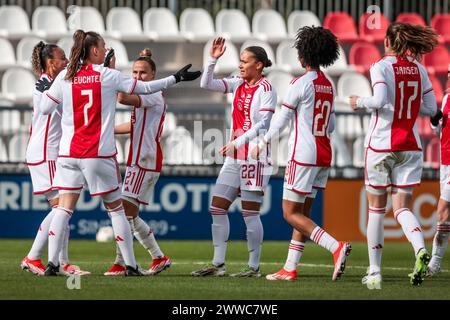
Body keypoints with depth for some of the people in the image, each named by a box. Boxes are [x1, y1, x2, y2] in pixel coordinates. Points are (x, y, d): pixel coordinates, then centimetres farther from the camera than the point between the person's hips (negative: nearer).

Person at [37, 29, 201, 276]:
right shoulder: (107, 75, -3)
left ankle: (51, 263, -10)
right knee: (115, 208, 9)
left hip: (68, 153, 2)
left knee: (64, 207, 2)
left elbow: (45, 108, 4)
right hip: (100, 154, -2)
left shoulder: (65, 77, 2)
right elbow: (144, 88, 4)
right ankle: (130, 265, 11)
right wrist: (176, 78, 14)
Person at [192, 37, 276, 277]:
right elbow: (206, 84, 12)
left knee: (250, 212, -5)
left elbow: (263, 124, -17)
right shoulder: (239, 84, 12)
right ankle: (218, 264, 10)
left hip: (255, 156, -8)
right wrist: (213, 60, 0)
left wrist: (237, 142, -21)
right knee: (217, 207, 6)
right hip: (235, 158, 8)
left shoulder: (265, 89, -10)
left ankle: (254, 267, 2)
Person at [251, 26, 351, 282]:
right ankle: (290, 269, 13)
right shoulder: (329, 86, 10)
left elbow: (282, 119, -8)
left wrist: (262, 144, 5)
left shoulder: (301, 83, -12)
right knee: (302, 212, 12)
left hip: (303, 155, -8)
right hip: (324, 155, 8)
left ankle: (336, 247, -21)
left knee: (291, 214, -5)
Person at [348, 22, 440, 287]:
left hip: (381, 145, -3)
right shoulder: (419, 70, 7)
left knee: (376, 208, 8)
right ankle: (421, 250, -27)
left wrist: (360, 102, -4)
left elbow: (379, 101, -23)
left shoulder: (381, 67, -8)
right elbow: (431, 108, 9)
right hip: (410, 146, 4)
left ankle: (375, 272, 10)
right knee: (402, 208, 3)